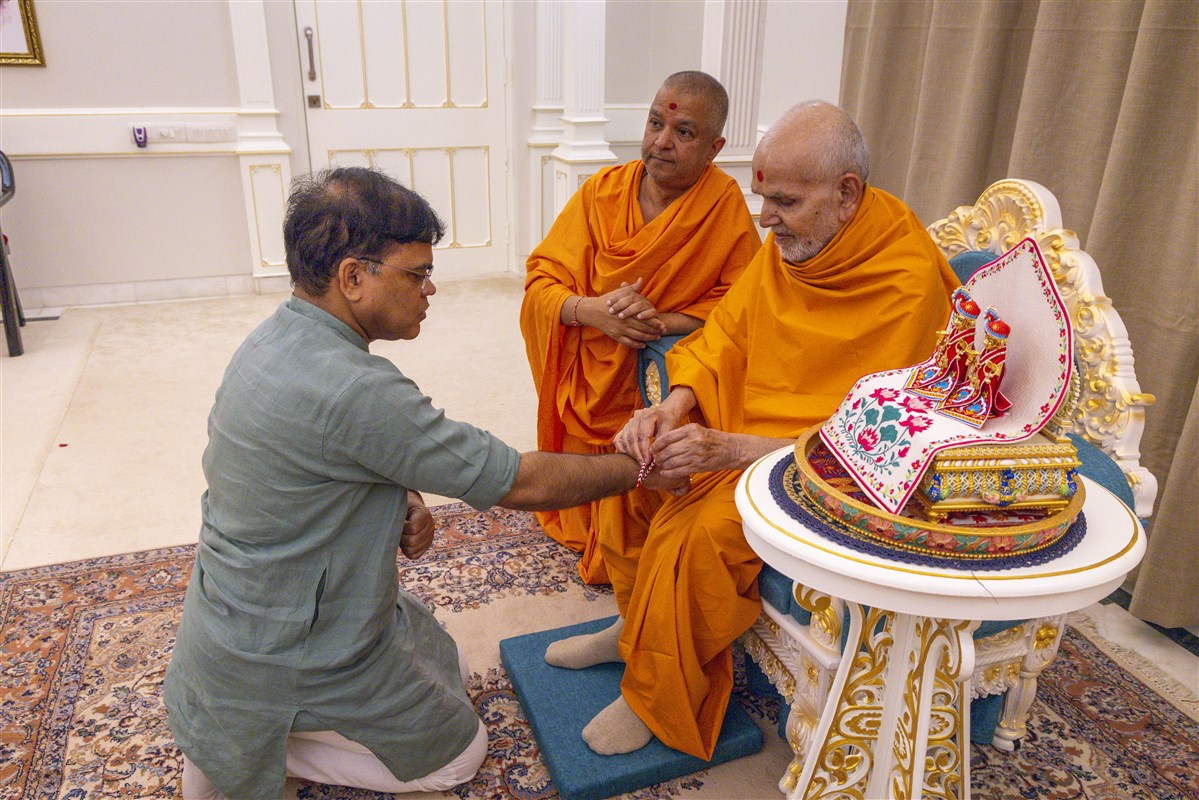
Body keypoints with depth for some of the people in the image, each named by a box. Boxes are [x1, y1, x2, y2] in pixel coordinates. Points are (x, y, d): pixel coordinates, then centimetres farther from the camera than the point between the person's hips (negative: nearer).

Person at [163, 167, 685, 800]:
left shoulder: (278, 338, -4)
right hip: (290, 654, -8)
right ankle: (245, 747, 7)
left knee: (444, 664, 25)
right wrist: (641, 470, -13)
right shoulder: (350, 390, -34)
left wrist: (402, 499, -9)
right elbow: (521, 483, -27)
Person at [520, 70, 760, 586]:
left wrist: (663, 320, -24)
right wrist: (590, 310, -24)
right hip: (587, 383, 3)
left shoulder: (726, 206, -6)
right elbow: (541, 282, -2)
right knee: (584, 510, 6)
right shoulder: (602, 191, 0)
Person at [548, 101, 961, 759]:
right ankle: (633, 628, 11)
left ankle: (656, 701, -1)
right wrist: (674, 406, -18)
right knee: (632, 458, -7)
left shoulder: (909, 284, -24)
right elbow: (725, 334, 2)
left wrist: (731, 449, -32)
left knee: (702, 531, -27)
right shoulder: (785, 246, -1)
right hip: (743, 428, 7)